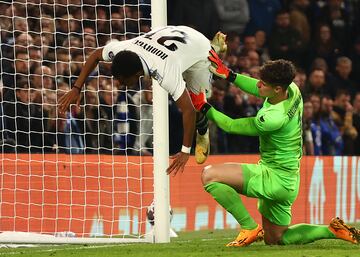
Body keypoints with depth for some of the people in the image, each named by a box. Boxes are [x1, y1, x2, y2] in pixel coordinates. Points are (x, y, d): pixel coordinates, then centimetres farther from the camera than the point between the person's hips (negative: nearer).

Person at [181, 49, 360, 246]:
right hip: (286, 182, 10)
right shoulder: (292, 90, -5)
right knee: (274, 239, 23)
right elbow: (256, 90, 15)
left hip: (276, 180, -10)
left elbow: (231, 126, -16)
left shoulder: (275, 118, -29)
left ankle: (250, 228, -9)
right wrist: (227, 74, 7)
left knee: (210, 175, -18)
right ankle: (333, 230, 14)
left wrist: (204, 107, -7)